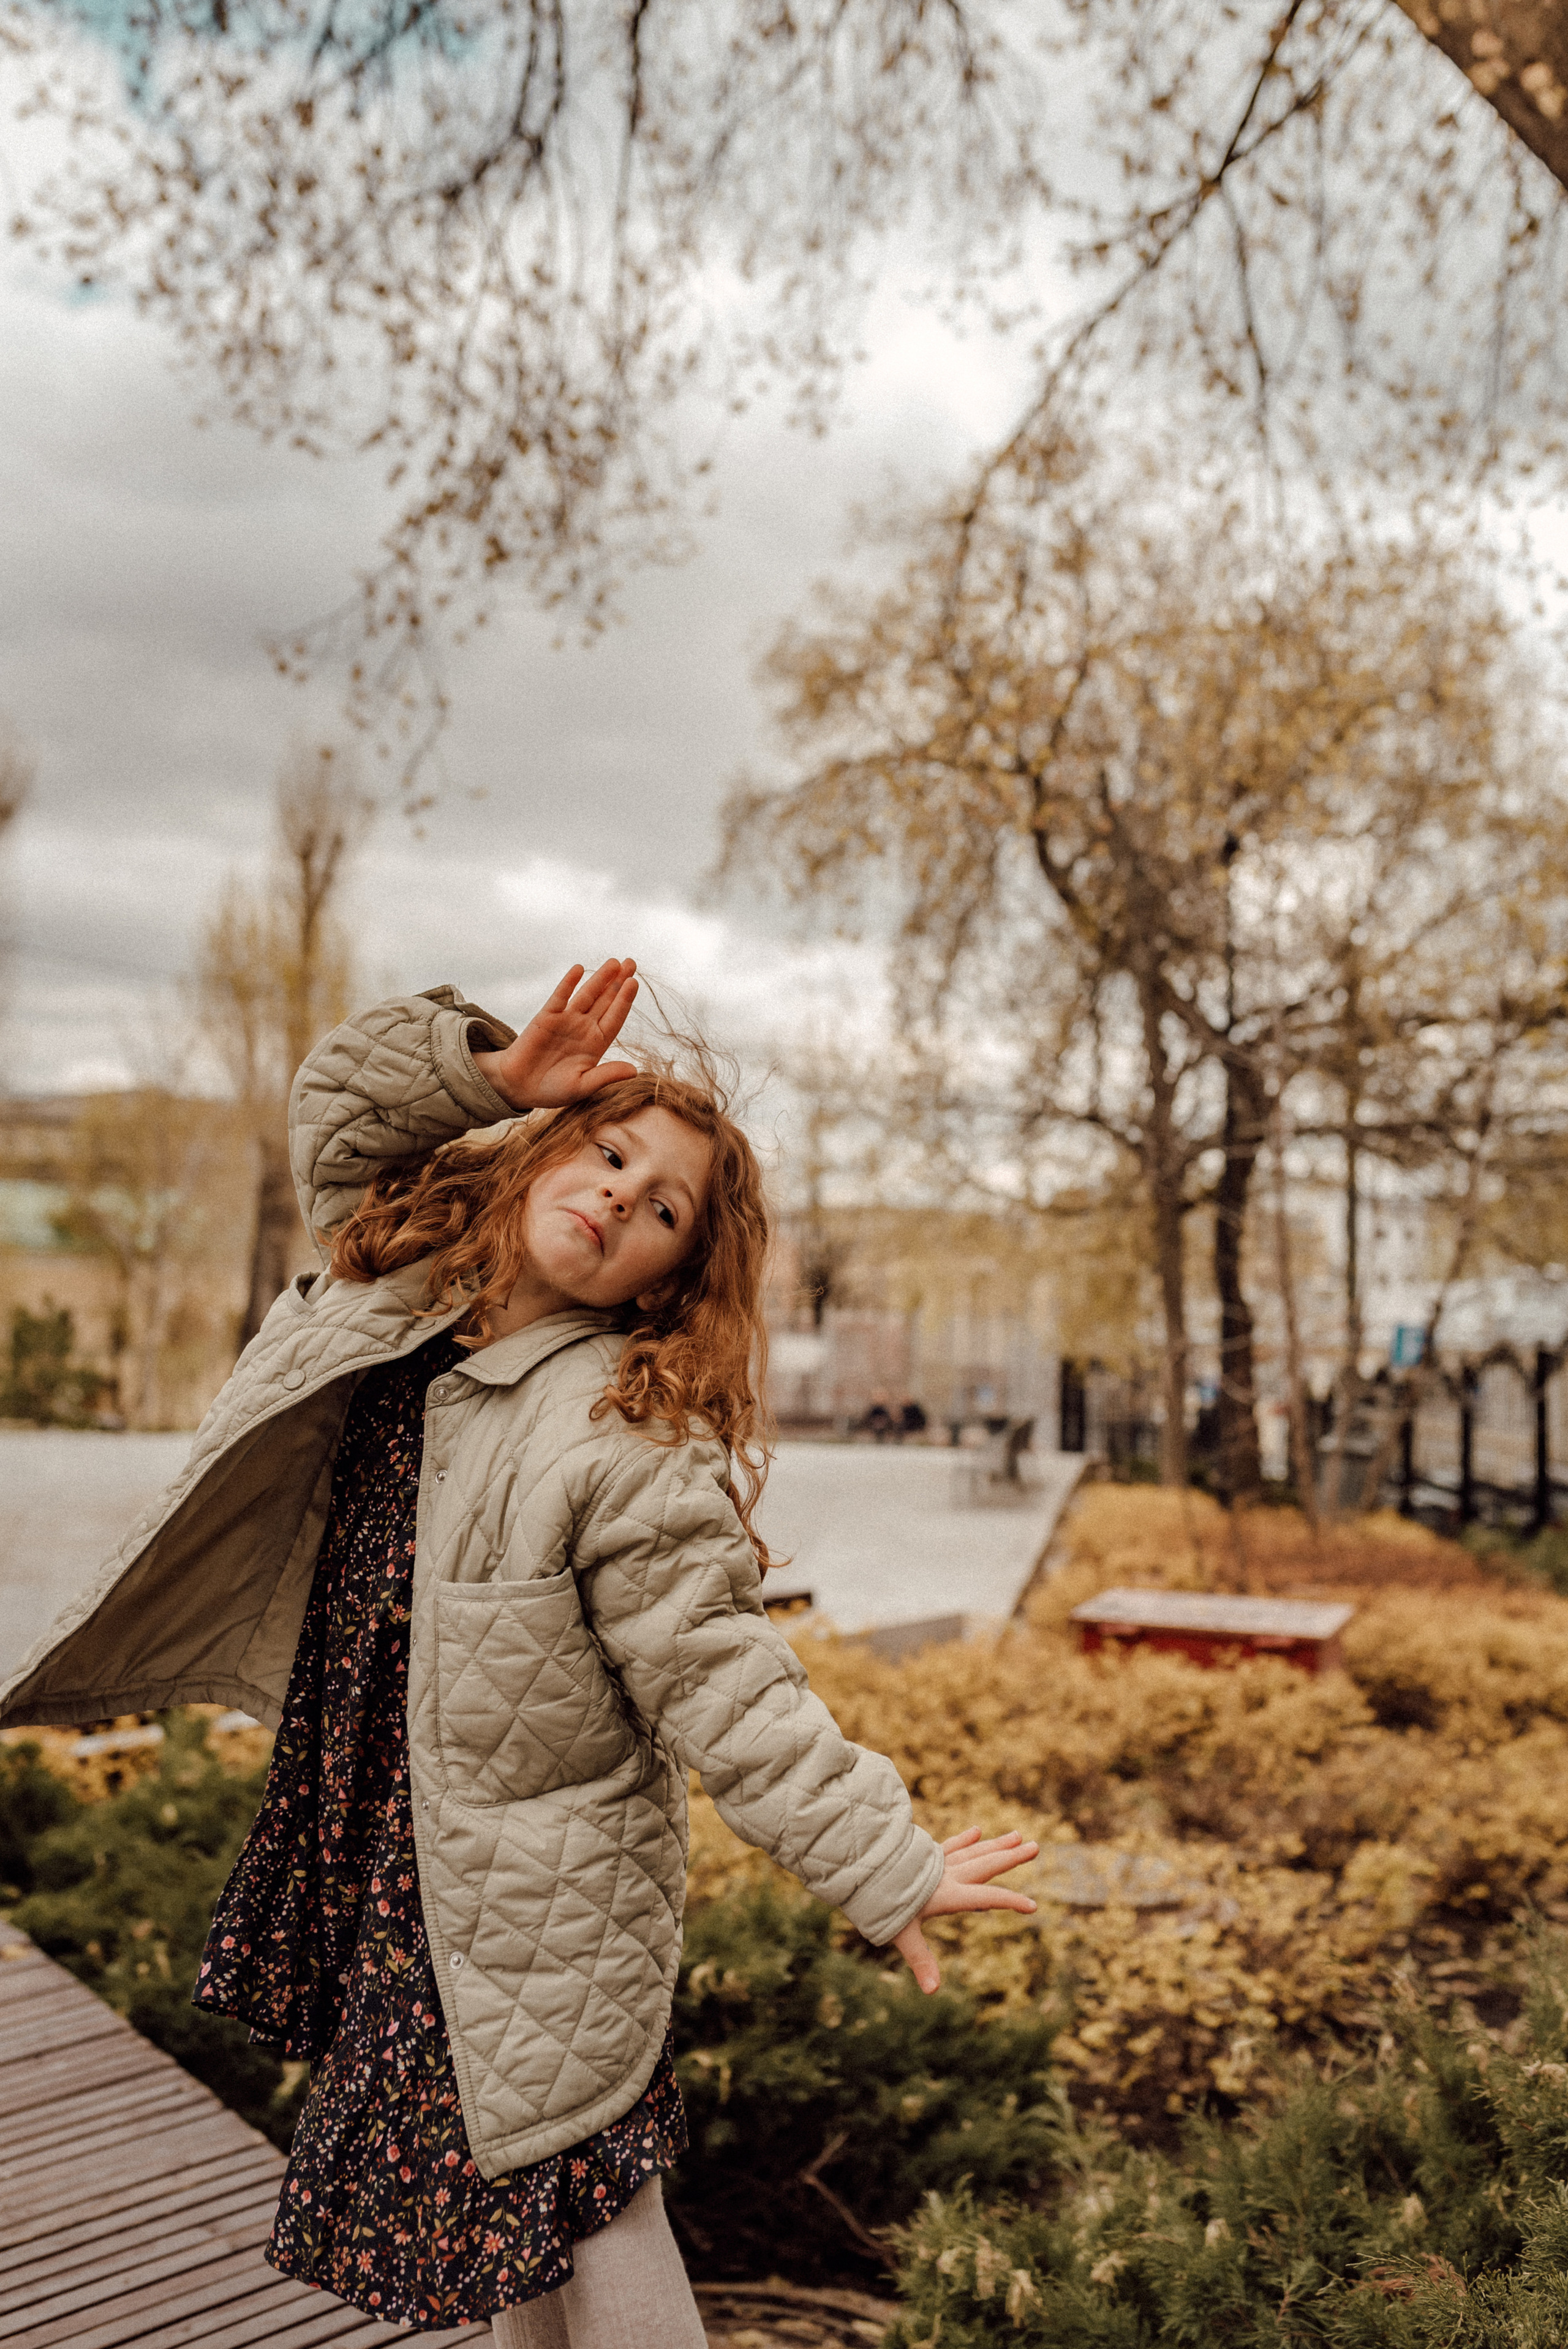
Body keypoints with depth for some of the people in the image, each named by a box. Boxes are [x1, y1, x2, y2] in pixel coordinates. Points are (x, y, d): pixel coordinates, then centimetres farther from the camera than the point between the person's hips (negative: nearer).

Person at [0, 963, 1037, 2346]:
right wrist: (487, 1069, -8)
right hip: (382, 1855, 7)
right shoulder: (416, 1291, -4)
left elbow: (727, 1693, -21)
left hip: (540, 1897, -7)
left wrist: (888, 1869, -21)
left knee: (571, 2190, 9)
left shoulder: (630, 1442, -25)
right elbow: (335, 1113, 8)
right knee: (486, 2187, 24)